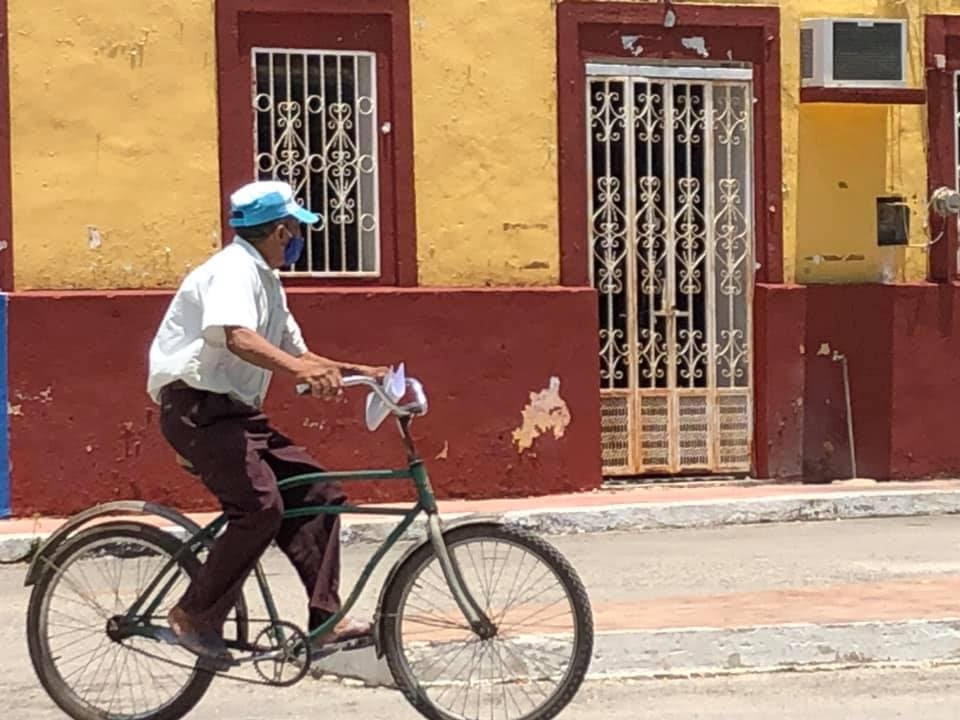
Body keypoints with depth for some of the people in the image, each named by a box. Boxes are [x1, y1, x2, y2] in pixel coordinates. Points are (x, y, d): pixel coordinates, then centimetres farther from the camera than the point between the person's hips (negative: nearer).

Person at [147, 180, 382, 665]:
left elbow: (296, 354, 26)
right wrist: (300, 369, -45)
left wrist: (356, 371, 14)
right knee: (262, 506, -24)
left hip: (234, 411, 10)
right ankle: (195, 617, -13)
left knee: (318, 493, 0)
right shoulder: (233, 270, -13)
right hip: (195, 405, -10)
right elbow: (236, 336, -32)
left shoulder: (266, 282, 19)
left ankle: (325, 619, 0)